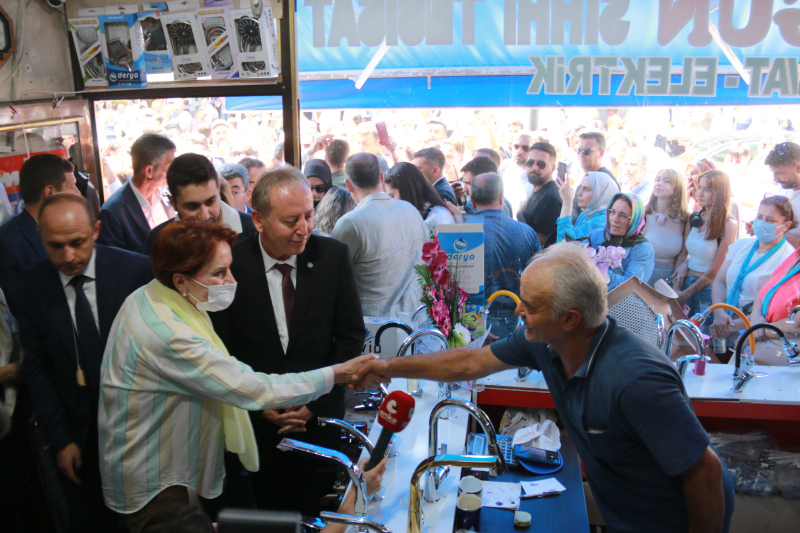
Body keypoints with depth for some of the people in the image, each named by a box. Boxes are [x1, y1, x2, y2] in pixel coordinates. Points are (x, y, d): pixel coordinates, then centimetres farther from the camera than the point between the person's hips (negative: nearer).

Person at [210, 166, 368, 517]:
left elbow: (351, 335, -4)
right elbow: (222, 350, -6)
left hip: (320, 418, 1)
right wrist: (260, 405, -11)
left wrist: (316, 402, -9)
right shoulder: (231, 266, -12)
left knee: (314, 513, 15)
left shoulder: (333, 257, -8)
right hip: (257, 421, 0)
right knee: (268, 514, 15)